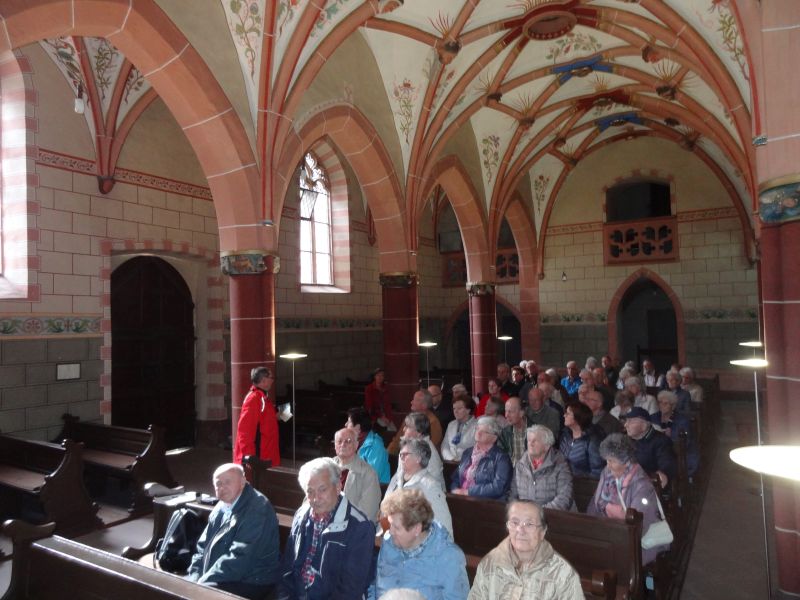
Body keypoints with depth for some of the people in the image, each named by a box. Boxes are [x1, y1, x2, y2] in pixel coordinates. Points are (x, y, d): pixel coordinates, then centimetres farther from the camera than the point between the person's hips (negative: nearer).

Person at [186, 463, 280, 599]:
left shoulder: (257, 510, -20)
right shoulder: (222, 508, 8)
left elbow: (239, 558, -25)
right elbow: (203, 546, 13)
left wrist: (203, 582, -19)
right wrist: (195, 579, -1)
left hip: (250, 583, -8)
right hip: (219, 577, 8)